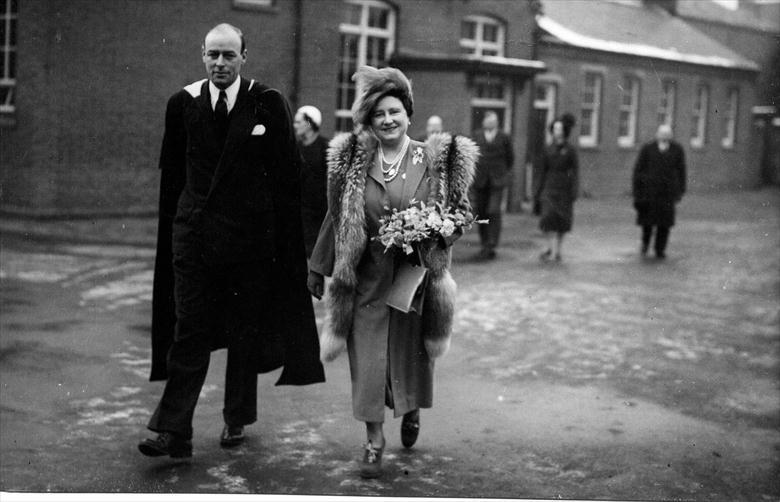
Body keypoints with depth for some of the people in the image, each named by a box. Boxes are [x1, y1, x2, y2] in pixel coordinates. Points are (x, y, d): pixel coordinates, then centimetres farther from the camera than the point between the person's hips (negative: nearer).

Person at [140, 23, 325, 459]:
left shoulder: (268, 104, -3)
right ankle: (175, 432, -2)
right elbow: (171, 174, 10)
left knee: (246, 333, 10)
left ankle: (237, 420, 26)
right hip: (193, 232, 1)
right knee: (188, 332, -3)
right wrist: (174, 225, 8)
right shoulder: (183, 104, 4)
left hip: (251, 233, -1)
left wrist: (284, 238, -4)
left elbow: (288, 175, -1)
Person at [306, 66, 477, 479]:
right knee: (368, 357, 2)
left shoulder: (433, 161, -3)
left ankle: (412, 411, 43)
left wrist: (436, 233, -17)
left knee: (412, 351, 13)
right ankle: (374, 441, 14)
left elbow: (458, 213, 4)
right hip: (367, 278, 1)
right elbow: (336, 217, 7)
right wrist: (317, 267, 9)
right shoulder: (353, 162, 1)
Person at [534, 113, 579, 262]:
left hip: (564, 189, -1)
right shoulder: (548, 150, 7)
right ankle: (552, 250, -9)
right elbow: (543, 172, 11)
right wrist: (538, 192, 9)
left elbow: (575, 172, -4)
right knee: (549, 218, -11)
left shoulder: (570, 150, -1)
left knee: (562, 221, 4)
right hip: (550, 188, 2)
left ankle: (558, 250, 16)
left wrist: (575, 192, -13)